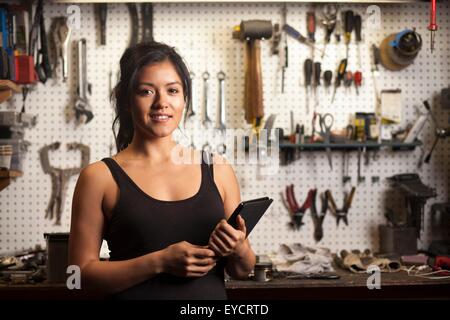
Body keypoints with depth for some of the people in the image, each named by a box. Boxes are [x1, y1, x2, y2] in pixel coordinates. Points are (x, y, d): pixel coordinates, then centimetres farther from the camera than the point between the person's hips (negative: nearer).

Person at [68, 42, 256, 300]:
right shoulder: (101, 177, -3)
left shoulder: (217, 169, 3)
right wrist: (160, 262, -16)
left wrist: (237, 250, -10)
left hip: (211, 294, 2)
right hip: (137, 296, -2)